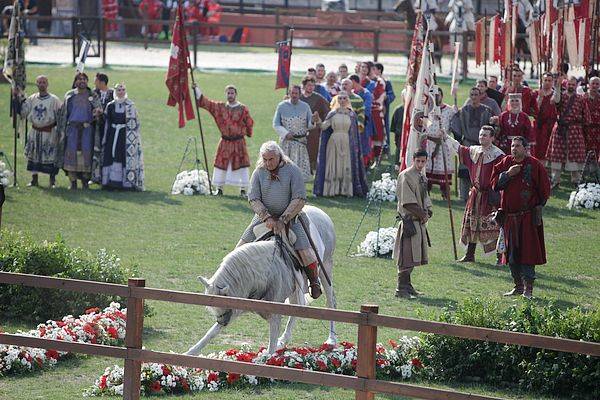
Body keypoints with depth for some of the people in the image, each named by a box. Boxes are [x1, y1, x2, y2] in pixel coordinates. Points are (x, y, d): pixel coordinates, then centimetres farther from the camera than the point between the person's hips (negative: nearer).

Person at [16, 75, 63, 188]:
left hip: (49, 133, -4)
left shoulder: (54, 100, -5)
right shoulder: (32, 99, 6)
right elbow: (24, 113, 3)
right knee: (33, 156, 6)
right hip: (35, 131, 4)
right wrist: (22, 100, -7)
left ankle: (52, 180, 7)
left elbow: (60, 115, -3)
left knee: (51, 157, -3)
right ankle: (34, 179, 16)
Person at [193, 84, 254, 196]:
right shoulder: (220, 107, 4)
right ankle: (219, 189, 16)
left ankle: (243, 190, 5)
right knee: (221, 165, 5)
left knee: (241, 165, -3)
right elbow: (206, 102, 4)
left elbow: (249, 124, 4)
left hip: (239, 142, -2)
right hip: (224, 142, 2)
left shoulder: (243, 109, -4)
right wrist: (196, 89, 0)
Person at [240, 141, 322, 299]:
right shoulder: (258, 173, 0)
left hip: (290, 217, -3)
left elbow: (299, 200, -13)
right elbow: (253, 199, -6)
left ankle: (314, 281, 3)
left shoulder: (292, 170, -7)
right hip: (264, 216, 3)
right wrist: (267, 217, -22)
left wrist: (283, 220, -20)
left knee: (304, 251, -19)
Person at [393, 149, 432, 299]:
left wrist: (427, 212, 1)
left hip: (420, 221, 9)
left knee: (414, 256, 12)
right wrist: (423, 214, -12)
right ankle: (401, 289, -11)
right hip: (409, 221, -9)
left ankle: (407, 286, 19)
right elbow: (408, 202, -17)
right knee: (407, 255, -11)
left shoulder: (423, 178, 16)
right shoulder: (406, 176, -12)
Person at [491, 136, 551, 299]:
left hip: (528, 217, -5)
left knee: (527, 251, -9)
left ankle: (528, 288, -8)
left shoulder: (534, 165, -4)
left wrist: (538, 206, 1)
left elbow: (544, 189, 2)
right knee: (512, 253, 8)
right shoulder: (505, 162, 7)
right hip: (509, 216, 5)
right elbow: (495, 183, 3)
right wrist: (507, 174, -11)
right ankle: (518, 285, 18)